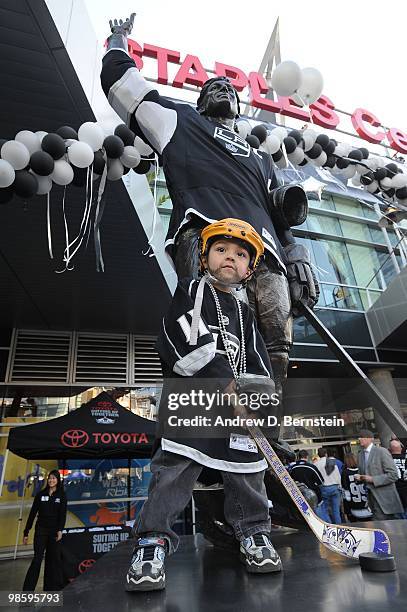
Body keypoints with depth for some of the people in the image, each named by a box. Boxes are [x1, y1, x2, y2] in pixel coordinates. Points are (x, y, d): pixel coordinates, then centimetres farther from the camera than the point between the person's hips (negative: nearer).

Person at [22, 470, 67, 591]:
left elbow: (63, 514, -7)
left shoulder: (61, 496, 0)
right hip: (41, 530, 0)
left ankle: (52, 586, 20)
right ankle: (28, 588, 2)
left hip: (54, 531, 0)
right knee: (37, 558, -6)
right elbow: (32, 513, 4)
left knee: (54, 558, 6)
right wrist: (26, 532, 2)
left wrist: (60, 530, -19)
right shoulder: (40, 494, 3)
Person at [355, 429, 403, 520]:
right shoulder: (360, 455, 11)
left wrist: (373, 479, -20)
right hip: (371, 497, 7)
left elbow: (393, 475, -16)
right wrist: (359, 478, -1)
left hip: (384, 499, -7)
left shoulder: (382, 451, -12)